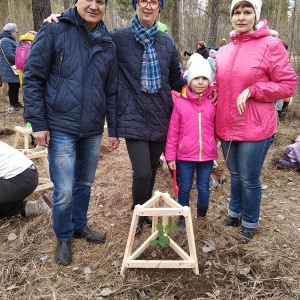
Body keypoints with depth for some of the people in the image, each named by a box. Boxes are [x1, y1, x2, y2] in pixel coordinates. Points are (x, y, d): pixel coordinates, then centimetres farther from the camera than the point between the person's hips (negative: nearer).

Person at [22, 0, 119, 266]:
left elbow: (111, 91, 11)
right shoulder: (54, 31, -6)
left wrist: (114, 129, 10)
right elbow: (32, 77, -6)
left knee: (85, 184, 17)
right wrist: (37, 122, -11)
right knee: (64, 190, -2)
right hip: (61, 127, -4)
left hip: (93, 130, 5)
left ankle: (80, 226, 40)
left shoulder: (108, 44, 7)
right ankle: (63, 239, 23)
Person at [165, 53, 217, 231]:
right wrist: (170, 156, -2)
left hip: (207, 154, 1)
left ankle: (202, 217, 35)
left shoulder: (214, 102, -3)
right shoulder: (180, 103, -6)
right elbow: (173, 131, -3)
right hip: (185, 155, -1)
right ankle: (183, 218, 30)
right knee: (185, 188, 11)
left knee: (204, 187, 15)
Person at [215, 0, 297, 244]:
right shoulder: (224, 51, 9)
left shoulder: (270, 45, -10)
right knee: (235, 176, 20)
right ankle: (235, 212, 40)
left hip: (255, 128, -5)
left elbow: (288, 84, -10)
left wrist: (251, 90, -19)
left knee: (249, 179, 6)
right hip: (227, 127, 6)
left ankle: (250, 223, 28)